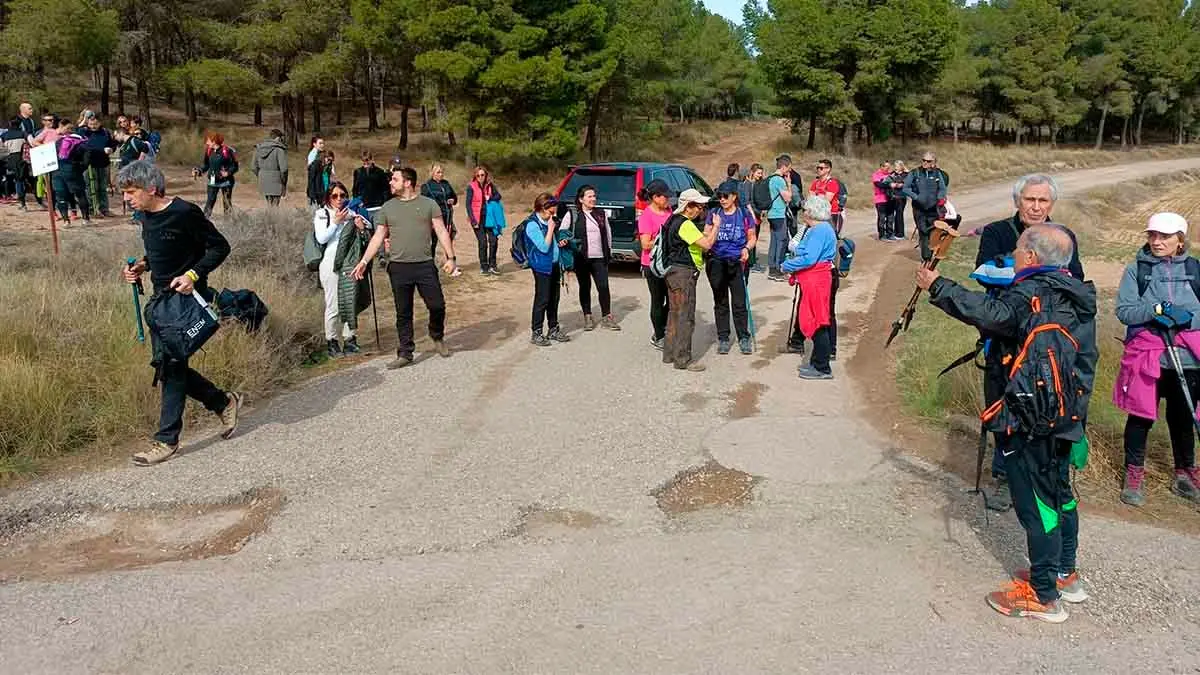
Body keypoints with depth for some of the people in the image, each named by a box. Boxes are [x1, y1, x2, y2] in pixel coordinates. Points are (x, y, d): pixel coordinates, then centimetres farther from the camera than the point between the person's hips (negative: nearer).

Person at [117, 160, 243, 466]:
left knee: (170, 364, -6)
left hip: (186, 298, -9)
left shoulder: (184, 212, -17)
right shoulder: (147, 215, 7)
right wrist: (141, 266, 2)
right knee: (167, 363, 10)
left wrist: (193, 274, -24)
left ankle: (167, 440, 4)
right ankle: (224, 402, 28)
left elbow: (219, 247, -13)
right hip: (161, 297, 9)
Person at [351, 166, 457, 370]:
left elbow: (442, 232, 3)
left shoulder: (428, 204, 4)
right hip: (398, 267, 1)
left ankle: (437, 337, 29)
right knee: (403, 313, 5)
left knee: (437, 305, -1)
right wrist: (364, 261, 0)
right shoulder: (387, 208, 9)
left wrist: (450, 257, -5)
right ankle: (405, 353, 13)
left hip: (425, 264, -1)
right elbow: (378, 237, 8)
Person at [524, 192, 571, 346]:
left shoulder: (548, 221, 11)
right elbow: (544, 247, -21)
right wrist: (550, 228, -18)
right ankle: (536, 334, 4)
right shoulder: (532, 225, -16)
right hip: (542, 267, -8)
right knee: (542, 300, -4)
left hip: (554, 265, 8)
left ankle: (553, 329, 24)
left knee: (554, 299, 14)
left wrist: (560, 243, 8)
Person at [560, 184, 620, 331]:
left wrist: (609, 251, 16)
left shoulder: (601, 214, 12)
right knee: (585, 287, 7)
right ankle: (587, 317, 18)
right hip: (581, 258, -2)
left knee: (603, 287, -3)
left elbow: (608, 233, 18)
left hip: (599, 257, 3)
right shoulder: (572, 214, -1)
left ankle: (607, 317, 7)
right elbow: (562, 232, -1)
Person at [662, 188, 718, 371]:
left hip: (675, 272, 11)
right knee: (685, 317, -7)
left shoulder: (676, 221, 15)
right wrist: (716, 226, -11)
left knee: (675, 313, 16)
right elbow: (706, 244, -23)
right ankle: (683, 360, -4)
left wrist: (707, 230, 8)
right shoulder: (685, 225, -18)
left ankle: (669, 354, 24)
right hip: (683, 273, -11)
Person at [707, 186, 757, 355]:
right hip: (716, 263, 2)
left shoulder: (744, 214, 1)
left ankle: (744, 338, 10)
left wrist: (747, 248, -13)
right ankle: (723, 339, 18)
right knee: (720, 302, 10)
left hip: (737, 262, -2)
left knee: (739, 302, -1)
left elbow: (752, 237, 7)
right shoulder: (714, 214, 6)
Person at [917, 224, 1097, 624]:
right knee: (1058, 491, 21)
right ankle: (1065, 574, 34)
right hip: (1066, 412, 9)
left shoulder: (1031, 294, -17)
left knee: (1035, 500, -2)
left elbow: (988, 312, -32)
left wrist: (938, 287, -23)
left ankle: (1043, 595, 4)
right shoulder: (1076, 295, 10)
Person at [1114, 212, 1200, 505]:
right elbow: (1124, 311, -8)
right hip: (1147, 356, -2)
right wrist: (1157, 310, -21)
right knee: (1142, 416, 3)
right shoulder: (1136, 269, 0)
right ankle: (1133, 475, 17)